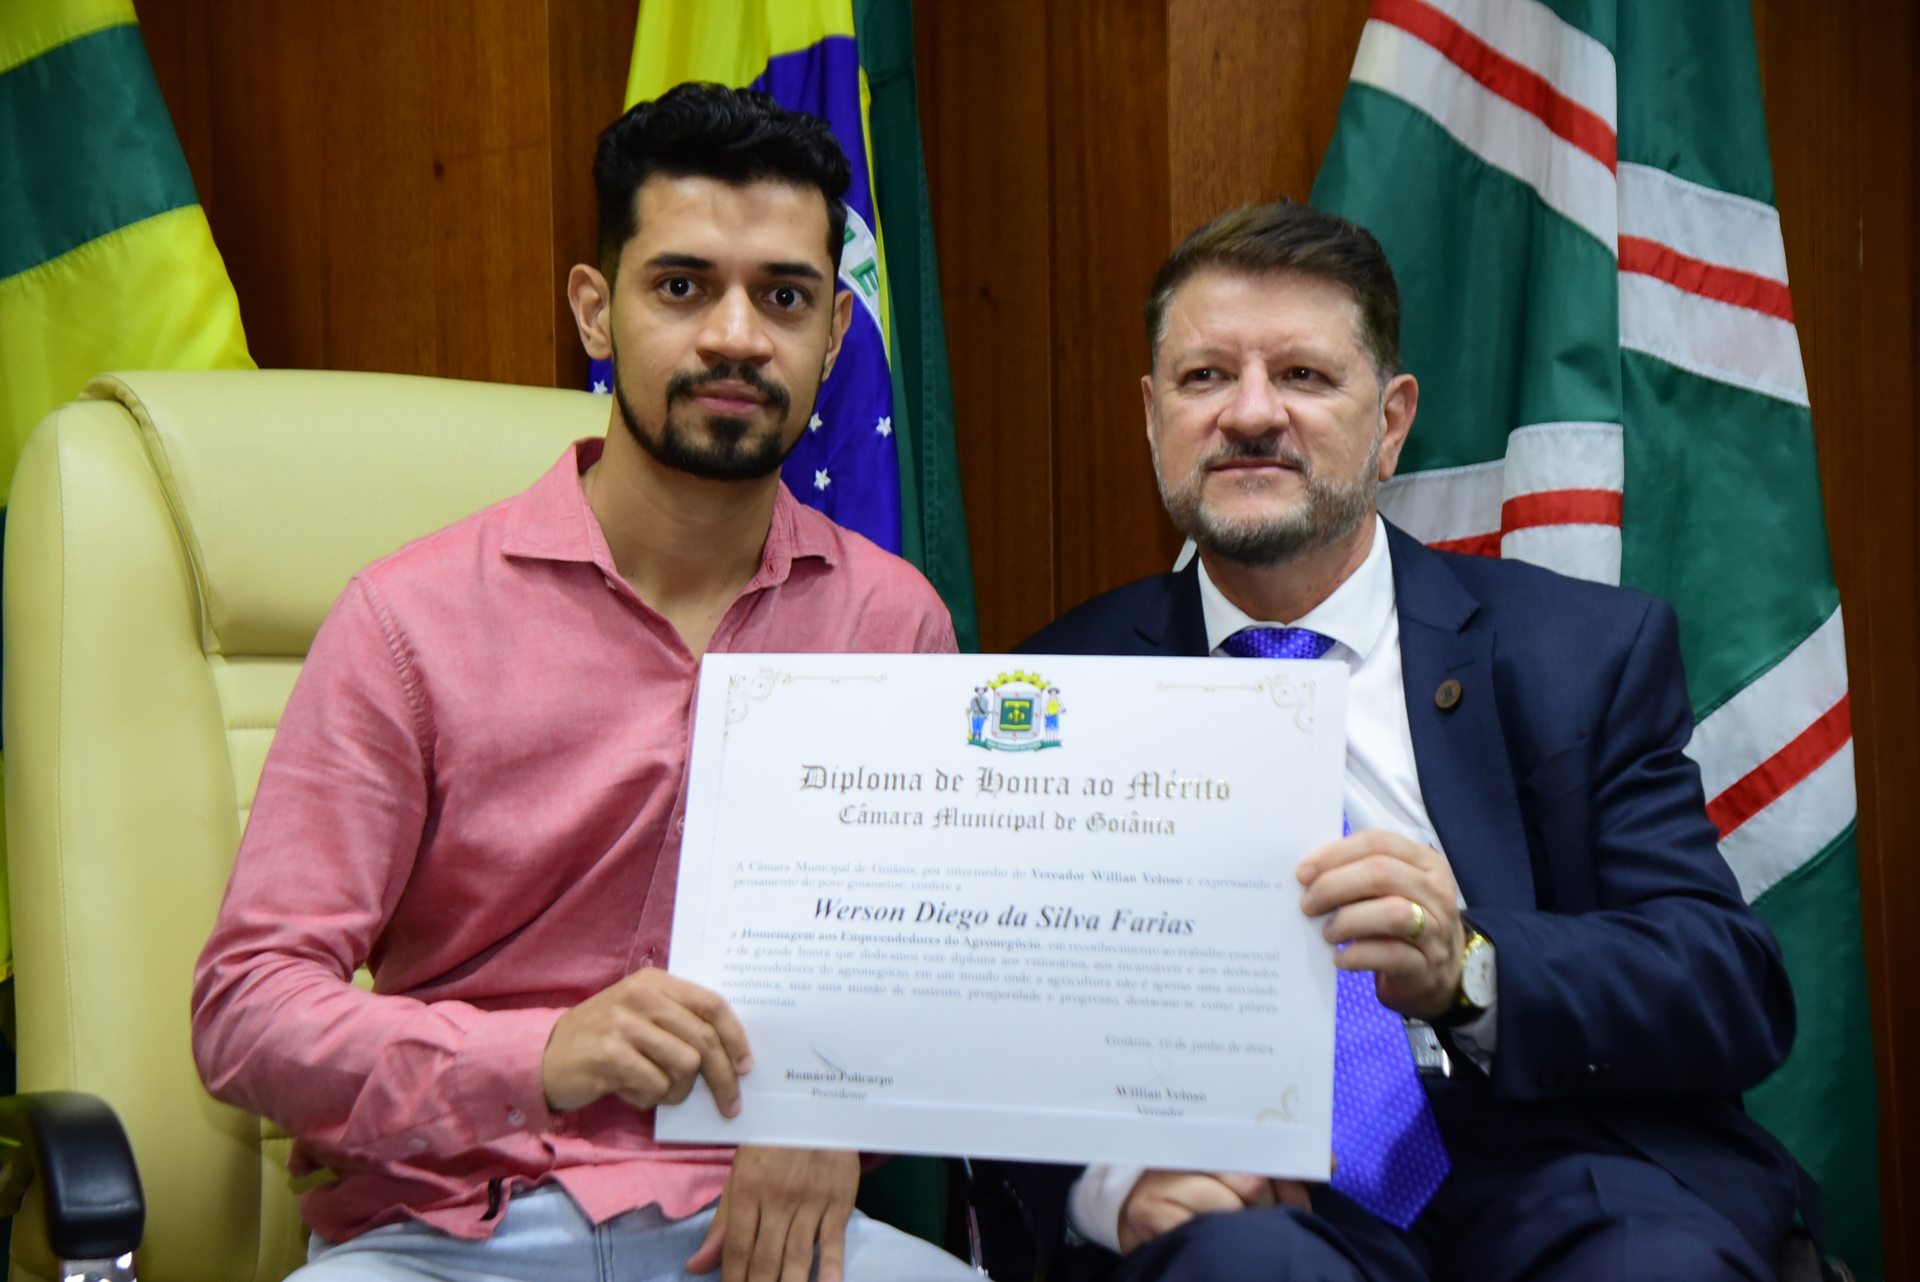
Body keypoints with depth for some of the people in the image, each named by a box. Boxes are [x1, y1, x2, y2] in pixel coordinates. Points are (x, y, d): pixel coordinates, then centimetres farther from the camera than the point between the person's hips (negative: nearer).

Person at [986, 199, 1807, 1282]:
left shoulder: (1591, 653, 6)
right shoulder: (1062, 688, 7)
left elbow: (1744, 997, -2)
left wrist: (1468, 971, -22)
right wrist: (1105, 1172, -20)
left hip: (1554, 1163, 3)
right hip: (1242, 1184, -2)